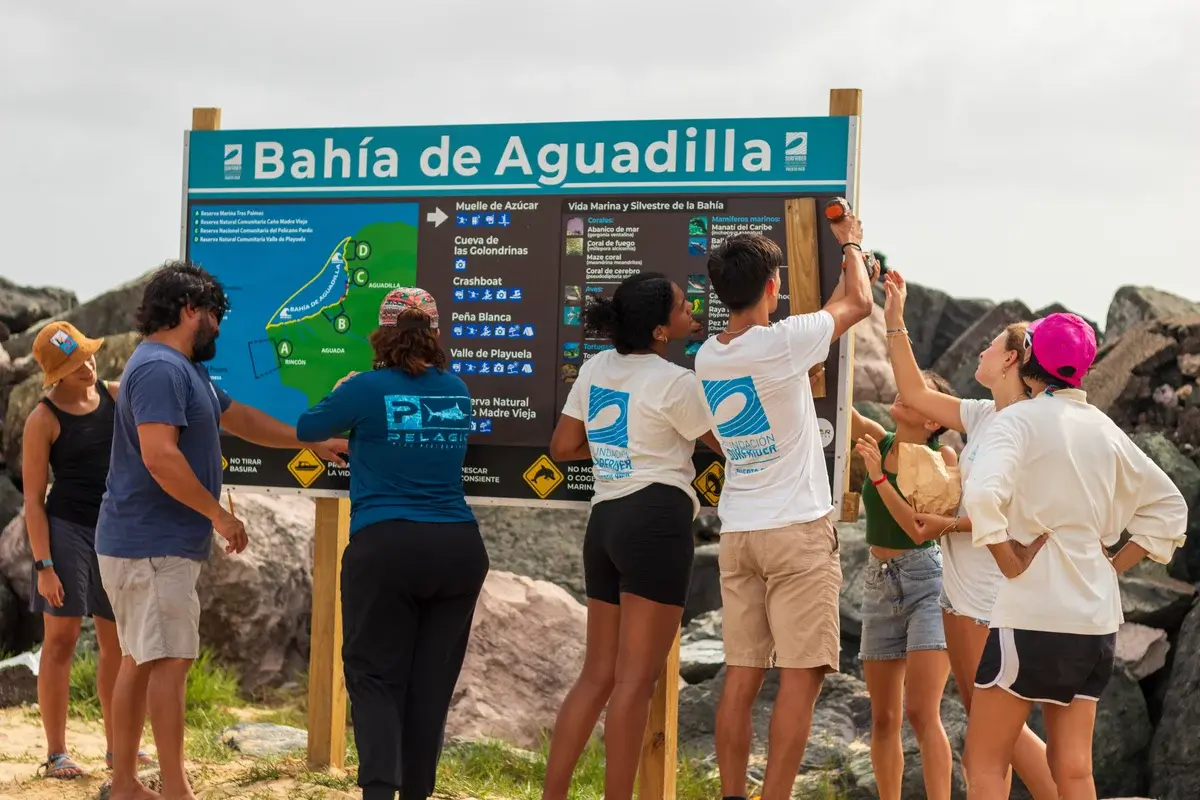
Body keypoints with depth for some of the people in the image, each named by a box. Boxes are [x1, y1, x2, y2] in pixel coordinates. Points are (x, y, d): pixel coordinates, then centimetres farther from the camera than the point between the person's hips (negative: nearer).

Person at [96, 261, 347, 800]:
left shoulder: (183, 369, 17)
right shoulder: (159, 368, -17)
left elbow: (240, 418, 30)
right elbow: (159, 456, -27)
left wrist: (313, 443, 34)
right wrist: (218, 514, -19)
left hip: (152, 544, 10)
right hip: (153, 547, -10)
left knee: (140, 661, 12)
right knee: (170, 662, -8)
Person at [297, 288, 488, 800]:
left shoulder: (369, 388, -5)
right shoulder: (457, 392, 9)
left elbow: (307, 429, 8)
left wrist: (339, 395, 28)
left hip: (385, 548, -4)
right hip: (459, 549, 4)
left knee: (375, 675, 0)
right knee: (431, 681, 10)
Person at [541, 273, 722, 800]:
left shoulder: (597, 368, 11)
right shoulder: (675, 383, -8)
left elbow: (563, 448, 16)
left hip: (605, 520, 7)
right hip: (657, 520, -7)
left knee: (598, 675, 12)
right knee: (636, 679, -5)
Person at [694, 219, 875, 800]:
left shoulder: (707, 357, 7)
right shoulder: (782, 343, -13)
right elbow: (859, 304, 4)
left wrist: (847, 270, 29)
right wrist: (851, 244, 23)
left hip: (737, 532, 7)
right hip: (798, 531, -7)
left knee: (741, 675, 7)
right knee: (800, 676, -4)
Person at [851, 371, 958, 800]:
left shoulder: (942, 456, -8)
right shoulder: (877, 440, 5)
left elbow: (921, 528, -17)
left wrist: (878, 476, -21)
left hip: (927, 580, -5)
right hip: (880, 583, 5)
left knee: (921, 712, -14)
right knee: (883, 718, 8)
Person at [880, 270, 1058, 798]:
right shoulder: (983, 416, 9)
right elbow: (914, 394, 17)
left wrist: (950, 524, -15)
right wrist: (894, 322, 15)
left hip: (996, 597, -9)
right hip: (962, 590, 9)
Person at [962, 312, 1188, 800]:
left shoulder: (1022, 419, -7)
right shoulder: (1104, 429, 11)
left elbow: (982, 494, -25)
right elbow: (1168, 507, 19)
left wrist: (1009, 562, -14)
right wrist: (1113, 567, 14)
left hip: (1034, 612, -6)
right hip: (1097, 616, 6)